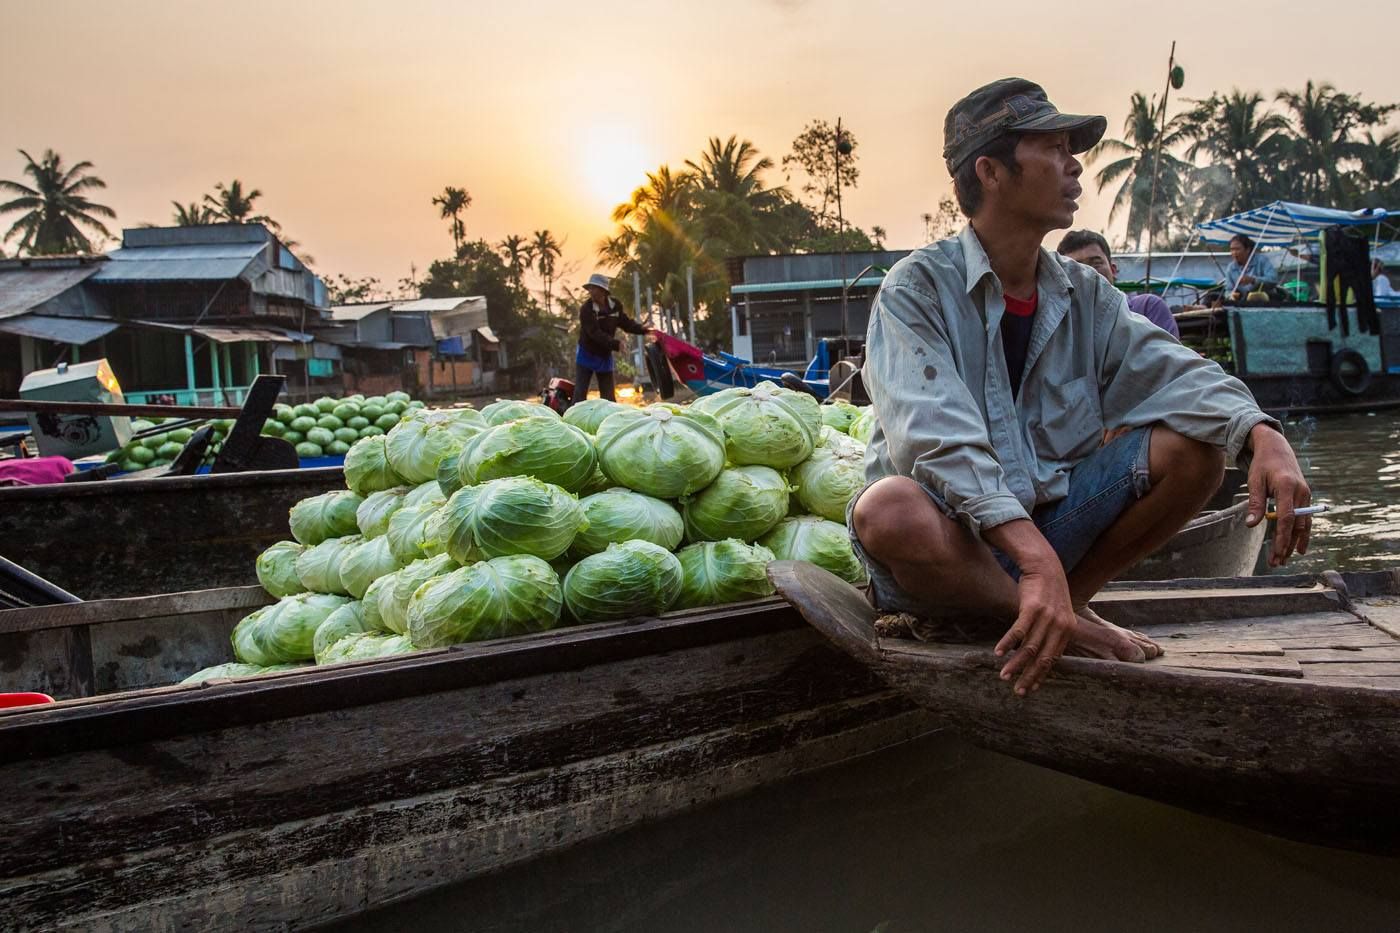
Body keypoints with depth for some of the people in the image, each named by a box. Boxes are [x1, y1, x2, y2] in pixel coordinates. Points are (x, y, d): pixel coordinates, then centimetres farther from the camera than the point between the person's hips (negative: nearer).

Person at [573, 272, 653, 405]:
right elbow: (595, 334, -28)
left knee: (608, 396, 8)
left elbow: (626, 323, 6)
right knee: (580, 393, -7)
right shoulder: (586, 310, -20)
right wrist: (615, 344, -38)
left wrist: (643, 330, -8)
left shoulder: (615, 305, -4)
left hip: (605, 357, 4)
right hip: (586, 355, -4)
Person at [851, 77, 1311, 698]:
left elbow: (1172, 373, -4)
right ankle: (1061, 625, -15)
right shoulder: (918, 288, -13)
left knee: (1196, 443, -9)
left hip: (1047, 527, 5)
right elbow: (935, 437, -28)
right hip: (952, 541, -5)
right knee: (888, 510, -39)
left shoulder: (1084, 295, 7)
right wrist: (1037, 560, -39)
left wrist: (1264, 437, -26)